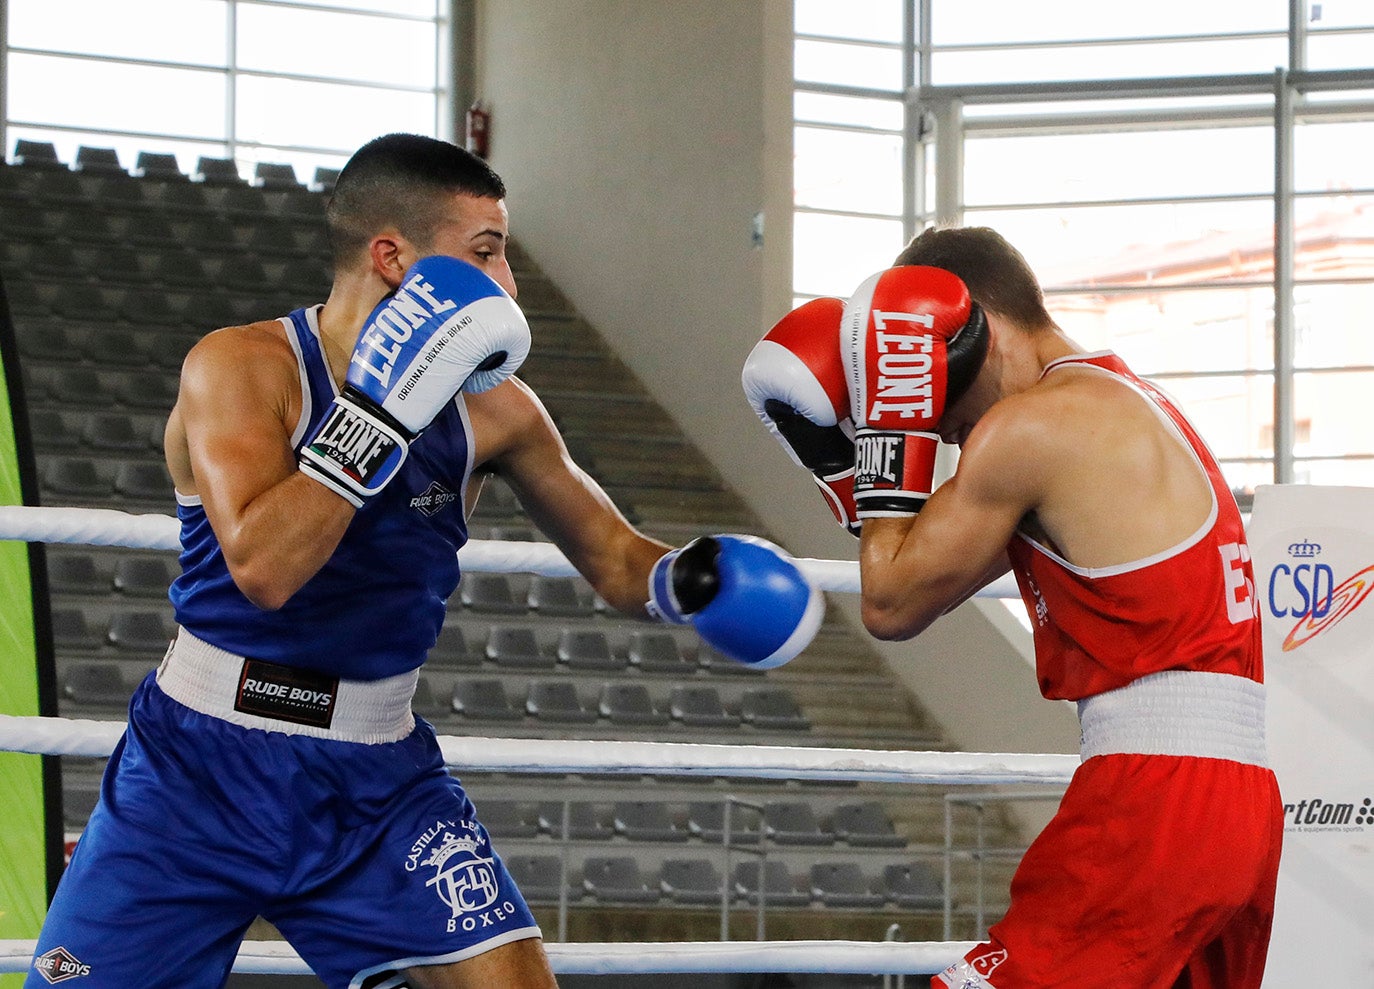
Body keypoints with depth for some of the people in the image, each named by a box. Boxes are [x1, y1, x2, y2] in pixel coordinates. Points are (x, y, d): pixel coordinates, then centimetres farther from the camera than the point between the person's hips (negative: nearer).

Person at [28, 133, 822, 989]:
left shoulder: (492, 408, -1)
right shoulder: (242, 367, -14)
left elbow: (613, 558, 13)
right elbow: (261, 566, -30)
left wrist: (693, 577, -9)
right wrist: (385, 408, -30)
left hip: (381, 785, 3)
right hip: (199, 771, -3)